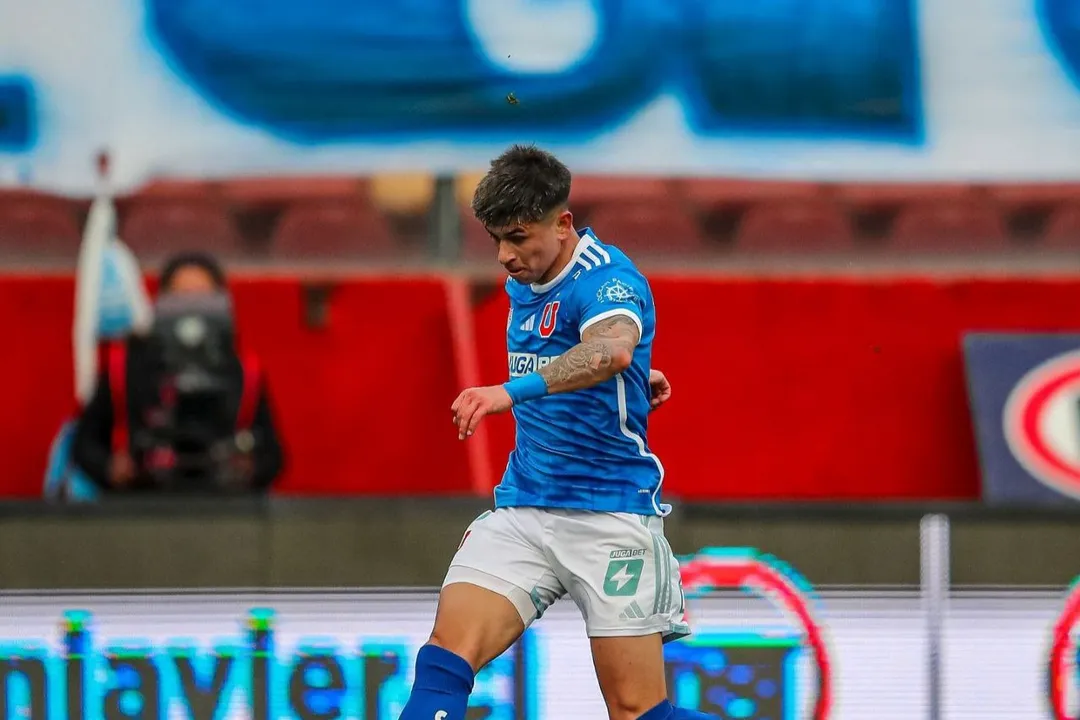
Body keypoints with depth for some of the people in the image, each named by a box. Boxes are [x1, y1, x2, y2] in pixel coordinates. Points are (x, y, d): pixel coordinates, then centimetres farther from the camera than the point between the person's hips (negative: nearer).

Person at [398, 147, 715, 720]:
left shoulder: (607, 279, -16)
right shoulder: (523, 284, 10)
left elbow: (611, 350, -40)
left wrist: (512, 391, -54)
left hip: (609, 516, -6)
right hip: (521, 510, 6)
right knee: (445, 658, -15)